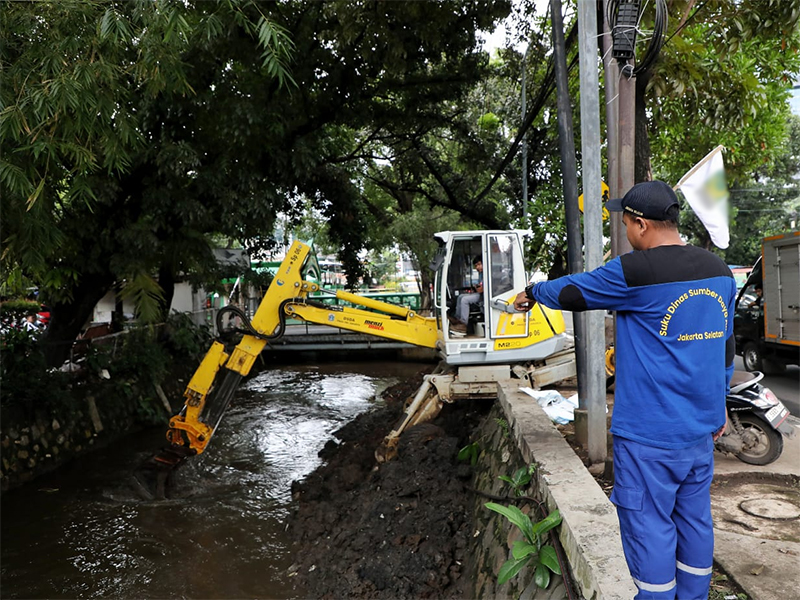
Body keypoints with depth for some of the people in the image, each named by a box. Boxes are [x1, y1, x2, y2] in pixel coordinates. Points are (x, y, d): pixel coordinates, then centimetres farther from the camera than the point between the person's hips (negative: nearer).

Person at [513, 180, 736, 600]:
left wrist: (532, 292, 15)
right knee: (694, 522, 18)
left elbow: (572, 292, -5)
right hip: (700, 428, 8)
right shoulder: (719, 271, 7)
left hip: (649, 433, -8)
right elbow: (725, 344, 15)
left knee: (649, 528, 4)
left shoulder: (635, 271, -17)